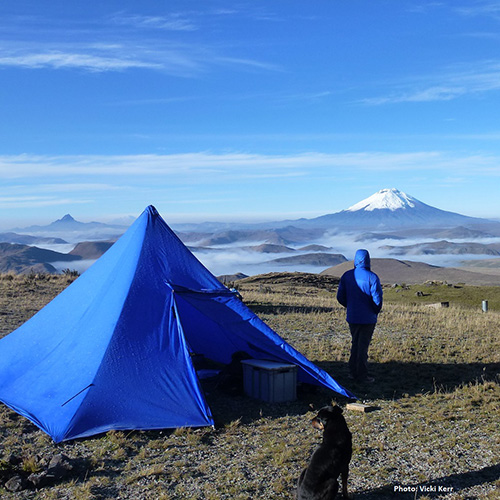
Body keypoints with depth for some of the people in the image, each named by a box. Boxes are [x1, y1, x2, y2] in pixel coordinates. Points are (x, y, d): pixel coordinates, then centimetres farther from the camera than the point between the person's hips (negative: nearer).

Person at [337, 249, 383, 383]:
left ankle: (353, 372, 22)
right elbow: (377, 299, -16)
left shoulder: (347, 276, -1)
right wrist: (375, 311, 2)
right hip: (368, 318, -4)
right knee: (363, 345, 3)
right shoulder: (372, 277, -14)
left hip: (352, 317, 4)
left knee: (355, 343, 18)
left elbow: (340, 296, 3)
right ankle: (362, 375, 9)